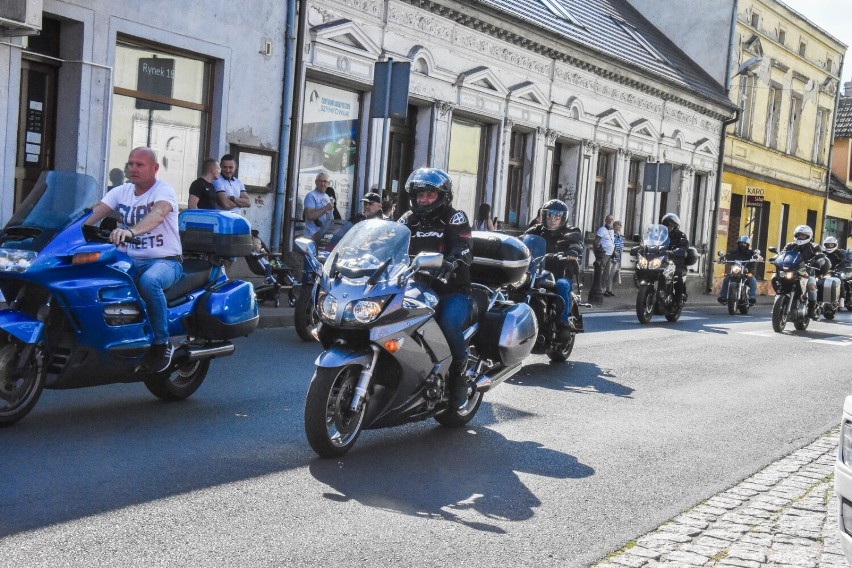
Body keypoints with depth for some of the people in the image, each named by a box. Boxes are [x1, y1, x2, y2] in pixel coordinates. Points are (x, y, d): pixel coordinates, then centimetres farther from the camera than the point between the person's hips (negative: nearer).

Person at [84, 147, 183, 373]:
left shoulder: (164, 190, -7)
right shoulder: (121, 191, 11)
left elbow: (157, 214, -30)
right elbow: (97, 211, -3)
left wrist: (131, 231, -49)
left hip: (165, 260, -5)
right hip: (132, 260, 6)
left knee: (149, 281, -39)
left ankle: (161, 344, -23)